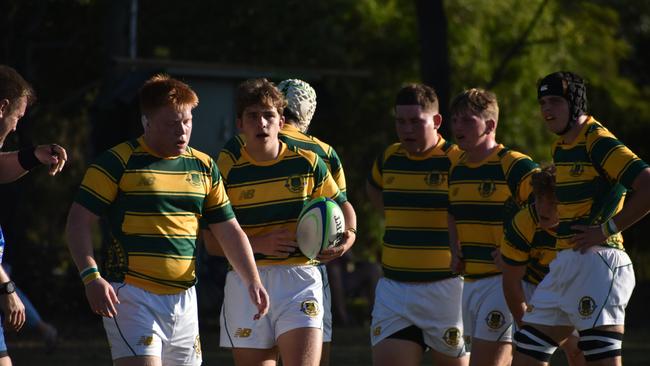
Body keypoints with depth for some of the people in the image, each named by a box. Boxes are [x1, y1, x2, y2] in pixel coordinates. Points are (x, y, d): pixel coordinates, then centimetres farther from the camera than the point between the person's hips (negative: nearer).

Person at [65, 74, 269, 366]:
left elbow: (229, 230, 17)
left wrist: (252, 281, 5)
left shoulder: (204, 167, 12)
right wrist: (91, 277, -18)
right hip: (131, 297, -6)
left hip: (184, 299, 6)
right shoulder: (119, 162, -5)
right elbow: (79, 221, -5)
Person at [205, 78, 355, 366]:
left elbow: (341, 204, 18)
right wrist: (259, 244, -15)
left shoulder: (307, 163, 4)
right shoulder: (227, 169, 0)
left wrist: (348, 234, -3)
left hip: (299, 279, 0)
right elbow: (212, 241, 0)